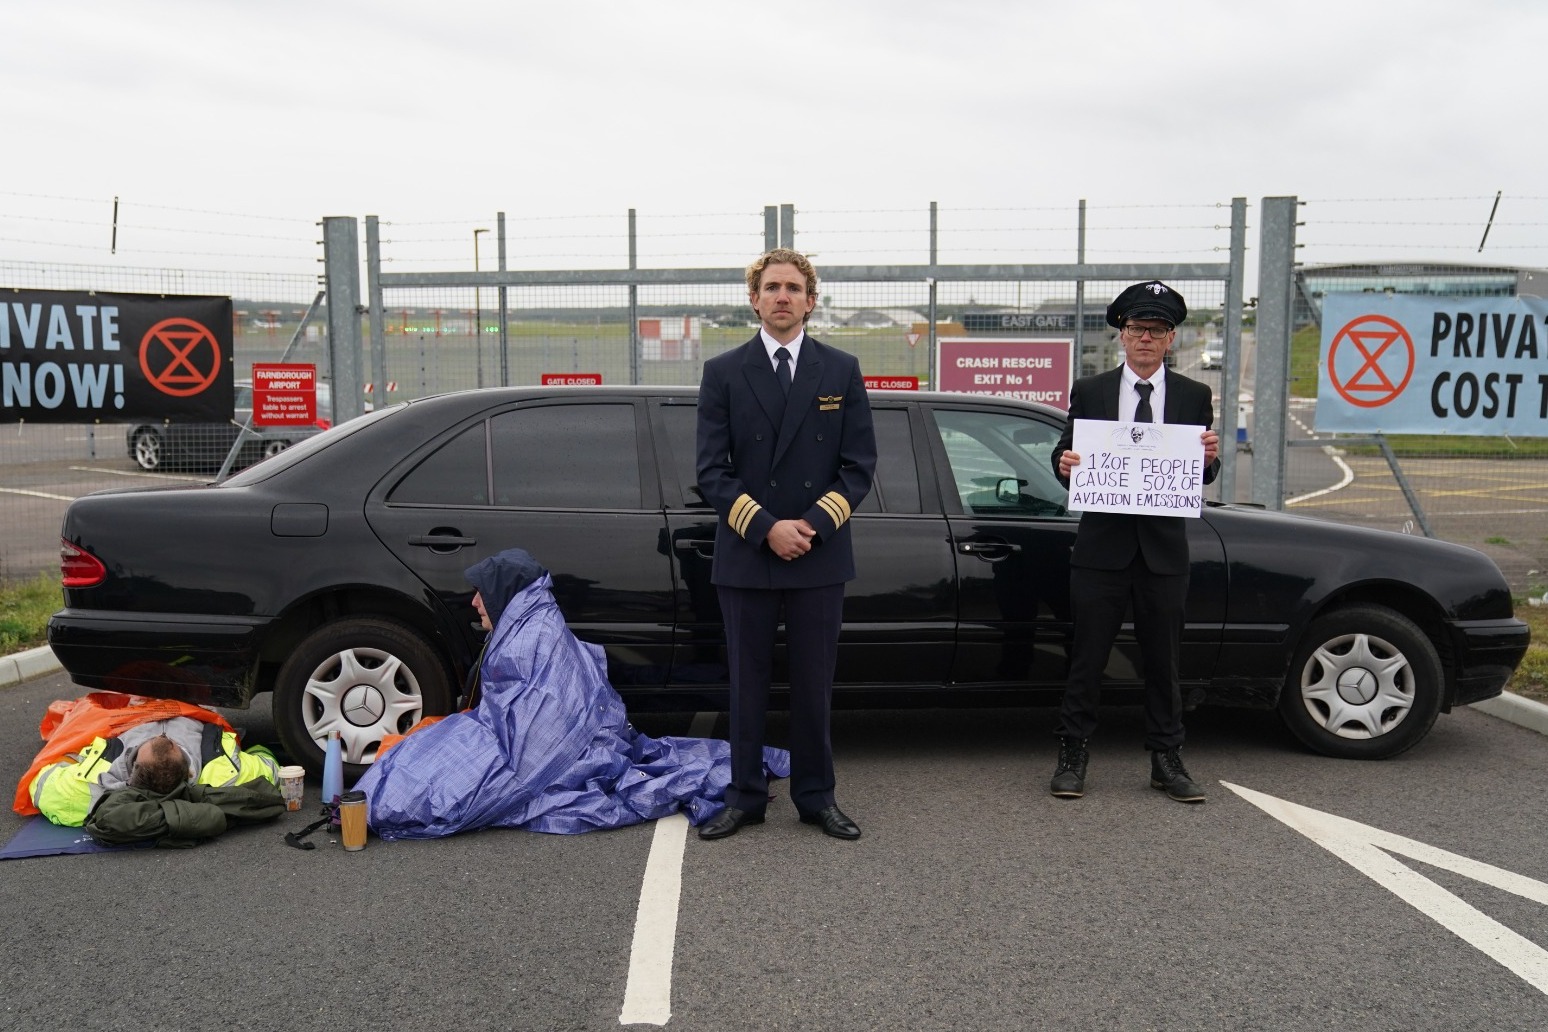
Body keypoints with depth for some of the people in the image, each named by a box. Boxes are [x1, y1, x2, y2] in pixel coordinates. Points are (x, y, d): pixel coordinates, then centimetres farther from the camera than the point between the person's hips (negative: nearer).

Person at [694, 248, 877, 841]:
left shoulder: (842, 371, 6)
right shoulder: (723, 373, 3)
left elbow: (859, 465, 3)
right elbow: (712, 470, -3)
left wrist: (814, 524, -11)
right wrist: (765, 527, -14)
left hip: (820, 559, 1)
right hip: (744, 557, 0)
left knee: (814, 686, 9)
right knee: (747, 686, 7)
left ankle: (816, 798, 21)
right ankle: (745, 798, 19)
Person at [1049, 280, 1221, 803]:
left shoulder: (1195, 397, 8)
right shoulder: (1089, 391, 5)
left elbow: (1202, 476, 7)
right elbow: (1067, 456, 6)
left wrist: (1210, 457, -15)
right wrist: (1063, 464, -17)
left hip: (1164, 549, 1)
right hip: (1102, 545, -1)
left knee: (1163, 660, 10)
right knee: (1087, 657, 4)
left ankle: (1166, 760, 21)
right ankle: (1072, 756, 14)